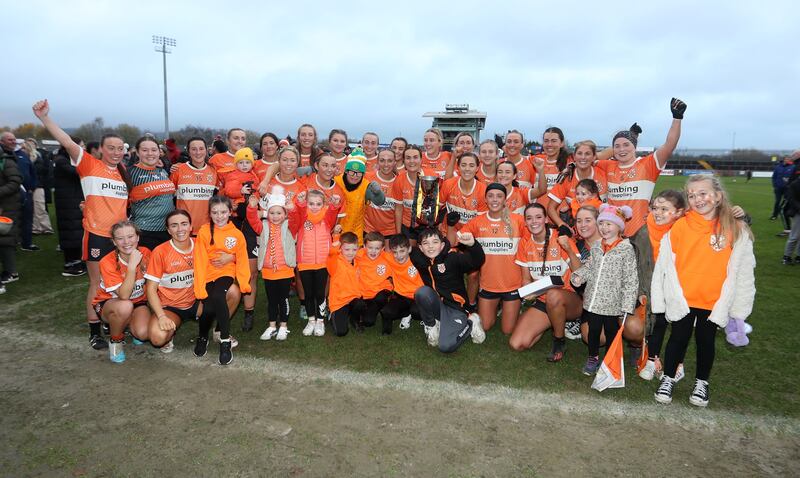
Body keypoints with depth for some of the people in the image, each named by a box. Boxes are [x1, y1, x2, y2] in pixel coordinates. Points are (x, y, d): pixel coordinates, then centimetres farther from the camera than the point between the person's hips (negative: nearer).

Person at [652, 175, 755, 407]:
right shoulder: (680, 226, -9)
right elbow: (666, 265, -6)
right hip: (682, 299, -1)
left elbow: (741, 270, -2)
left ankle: (702, 382, 36)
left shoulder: (736, 230, -6)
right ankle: (668, 378, 29)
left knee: (706, 341, 15)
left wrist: (738, 307, -1)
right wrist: (672, 296, -5)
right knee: (678, 339, 11)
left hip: (714, 301, 1)